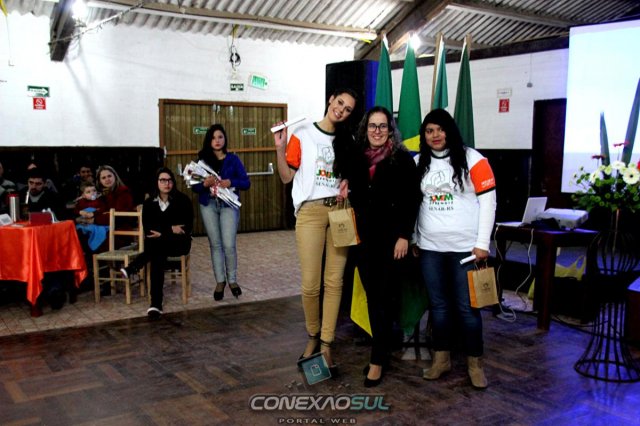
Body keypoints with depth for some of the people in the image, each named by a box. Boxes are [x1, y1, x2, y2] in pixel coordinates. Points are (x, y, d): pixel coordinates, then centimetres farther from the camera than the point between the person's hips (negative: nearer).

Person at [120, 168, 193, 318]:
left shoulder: (183, 200, -1)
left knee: (157, 245, -38)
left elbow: (188, 227, -5)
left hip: (179, 243, -2)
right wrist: (170, 229, -14)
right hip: (158, 244, 2)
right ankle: (156, 304, -42)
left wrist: (162, 233, -13)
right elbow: (147, 228, 1)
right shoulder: (149, 202, 7)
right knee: (158, 255, -35)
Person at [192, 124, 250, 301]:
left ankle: (232, 280, 14)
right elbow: (194, 186, 1)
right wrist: (205, 183, -19)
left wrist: (231, 182, -18)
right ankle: (220, 281, 18)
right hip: (208, 205, 2)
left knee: (229, 245, -6)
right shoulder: (202, 159, 4)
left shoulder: (233, 159, 2)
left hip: (228, 205, -1)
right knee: (215, 244, 7)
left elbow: (246, 182, -2)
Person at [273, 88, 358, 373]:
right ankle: (313, 336, 21)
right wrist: (279, 148, -12)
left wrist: (348, 183, -1)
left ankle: (326, 344, 9)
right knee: (311, 283, -3)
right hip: (310, 213, -3)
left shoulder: (347, 139, 12)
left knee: (334, 281, 0)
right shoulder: (302, 134, 3)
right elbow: (286, 177, 1)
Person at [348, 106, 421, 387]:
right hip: (364, 239, 5)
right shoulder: (357, 159, 9)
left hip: (391, 239, -4)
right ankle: (382, 351, 24)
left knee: (384, 299, -2)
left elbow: (412, 200, -7)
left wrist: (404, 236, -12)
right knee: (372, 299, 10)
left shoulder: (402, 158, -4)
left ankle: (378, 361, 6)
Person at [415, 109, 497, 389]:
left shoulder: (471, 158, -2)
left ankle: (475, 363, 17)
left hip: (465, 246, -3)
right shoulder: (420, 163, 9)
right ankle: (441, 359, 24)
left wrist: (482, 243, -9)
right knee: (438, 305, 11)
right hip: (430, 247, 4)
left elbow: (488, 200, -4)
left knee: (467, 307, 2)